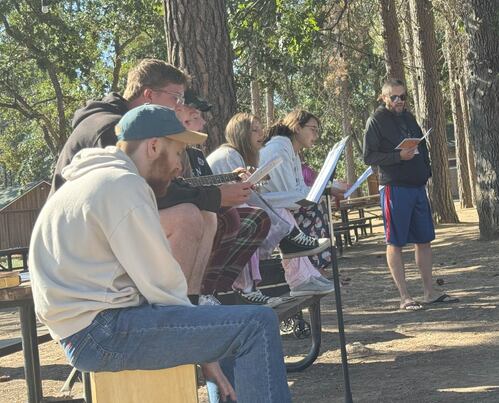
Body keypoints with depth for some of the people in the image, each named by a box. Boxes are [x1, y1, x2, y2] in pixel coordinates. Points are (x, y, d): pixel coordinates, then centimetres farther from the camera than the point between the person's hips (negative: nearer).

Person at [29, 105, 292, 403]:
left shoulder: (94, 180, 19)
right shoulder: (122, 185, -13)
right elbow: (161, 281, -15)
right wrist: (202, 348, -4)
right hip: (101, 332, -11)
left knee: (233, 324, 23)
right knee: (258, 324, -15)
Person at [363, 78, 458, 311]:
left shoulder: (408, 117, 16)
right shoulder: (376, 121, -4)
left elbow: (422, 147, 23)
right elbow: (368, 157, -10)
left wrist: (426, 172, 9)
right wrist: (399, 156, -20)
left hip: (418, 186, 7)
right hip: (394, 188, -7)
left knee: (424, 240, 10)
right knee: (395, 243, -2)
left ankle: (429, 292, 19)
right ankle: (405, 298, 2)